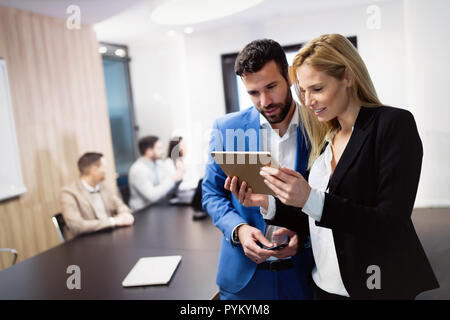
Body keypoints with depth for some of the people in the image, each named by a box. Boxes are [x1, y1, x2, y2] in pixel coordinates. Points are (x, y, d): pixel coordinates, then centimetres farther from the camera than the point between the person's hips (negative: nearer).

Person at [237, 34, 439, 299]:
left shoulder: (394, 124, -13)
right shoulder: (326, 139, 5)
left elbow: (391, 223, -19)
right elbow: (314, 219, 6)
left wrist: (310, 200, -28)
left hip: (379, 287, -6)